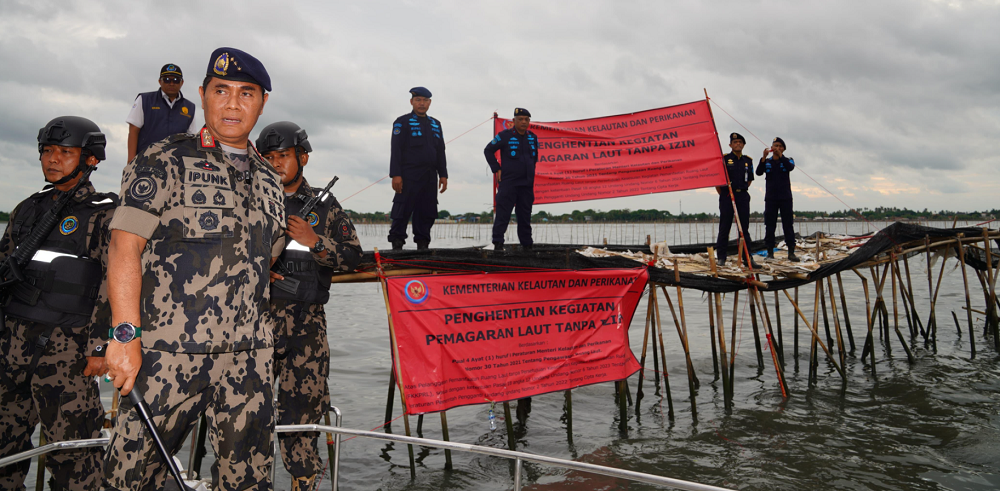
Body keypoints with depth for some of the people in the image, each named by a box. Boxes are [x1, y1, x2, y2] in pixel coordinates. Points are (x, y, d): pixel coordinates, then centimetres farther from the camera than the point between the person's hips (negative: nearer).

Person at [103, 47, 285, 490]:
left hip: (248, 357, 4)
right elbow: (125, 246, -8)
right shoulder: (164, 162, 0)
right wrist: (126, 335, -16)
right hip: (168, 353, -4)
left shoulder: (268, 178, 15)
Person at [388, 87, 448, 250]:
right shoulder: (402, 122, 2)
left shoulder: (435, 124, 19)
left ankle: (423, 245, 11)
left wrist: (443, 175, 10)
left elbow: (440, 152, 19)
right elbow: (396, 150, -5)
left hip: (429, 178, 5)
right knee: (402, 213, -6)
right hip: (408, 177, -5)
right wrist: (395, 175, -14)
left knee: (427, 214, 5)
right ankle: (397, 245, -1)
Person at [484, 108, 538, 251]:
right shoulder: (505, 136, -6)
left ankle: (527, 242, 16)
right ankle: (498, 242, -5)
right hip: (508, 182, -5)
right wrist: (496, 169, -3)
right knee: (503, 213, -8)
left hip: (527, 184, 5)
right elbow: (488, 150, 0)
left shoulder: (533, 137, 10)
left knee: (525, 215, 10)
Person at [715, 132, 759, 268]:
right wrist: (722, 194, 0)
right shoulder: (724, 158, -2)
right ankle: (721, 257, 6)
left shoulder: (748, 160, 12)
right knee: (724, 227, 0)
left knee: (744, 228, 5)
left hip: (743, 196, 4)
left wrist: (742, 191, 13)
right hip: (727, 196, -4)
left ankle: (747, 257, 10)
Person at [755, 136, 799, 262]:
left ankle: (791, 252, -1)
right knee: (770, 225, 1)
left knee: (788, 224, -3)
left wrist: (780, 155, -21)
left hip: (785, 197, -1)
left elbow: (790, 167, -15)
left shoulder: (787, 160, 9)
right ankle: (770, 251, 6)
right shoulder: (767, 162, 10)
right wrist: (764, 157, -19)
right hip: (770, 198, 1)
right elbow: (759, 172, -8)